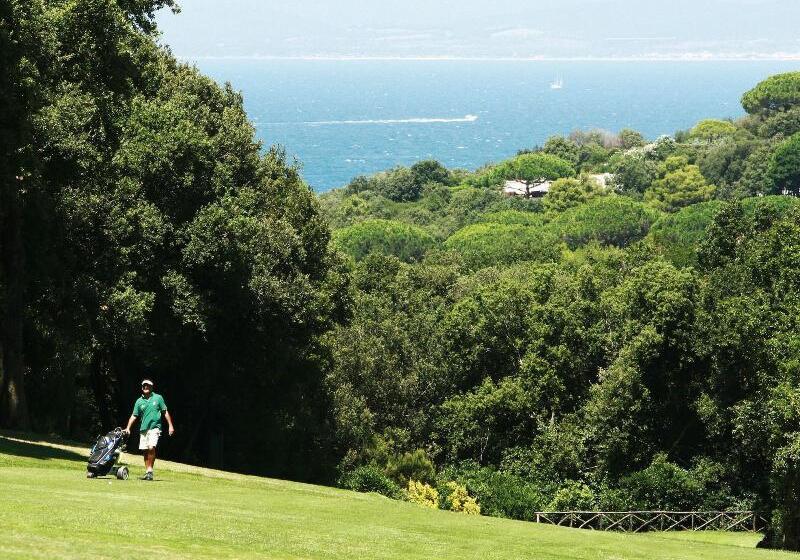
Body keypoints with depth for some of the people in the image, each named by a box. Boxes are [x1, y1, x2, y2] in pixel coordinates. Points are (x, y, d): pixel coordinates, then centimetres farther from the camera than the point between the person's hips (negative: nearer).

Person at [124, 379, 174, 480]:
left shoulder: (158, 398, 3)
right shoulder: (139, 401, 8)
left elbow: (165, 412, 7)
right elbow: (134, 416, 9)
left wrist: (170, 426, 3)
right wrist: (128, 428, -3)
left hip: (154, 427, -4)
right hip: (143, 429, 4)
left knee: (151, 448, -20)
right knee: (145, 451, 6)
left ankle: (150, 470, -11)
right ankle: (147, 472, 14)